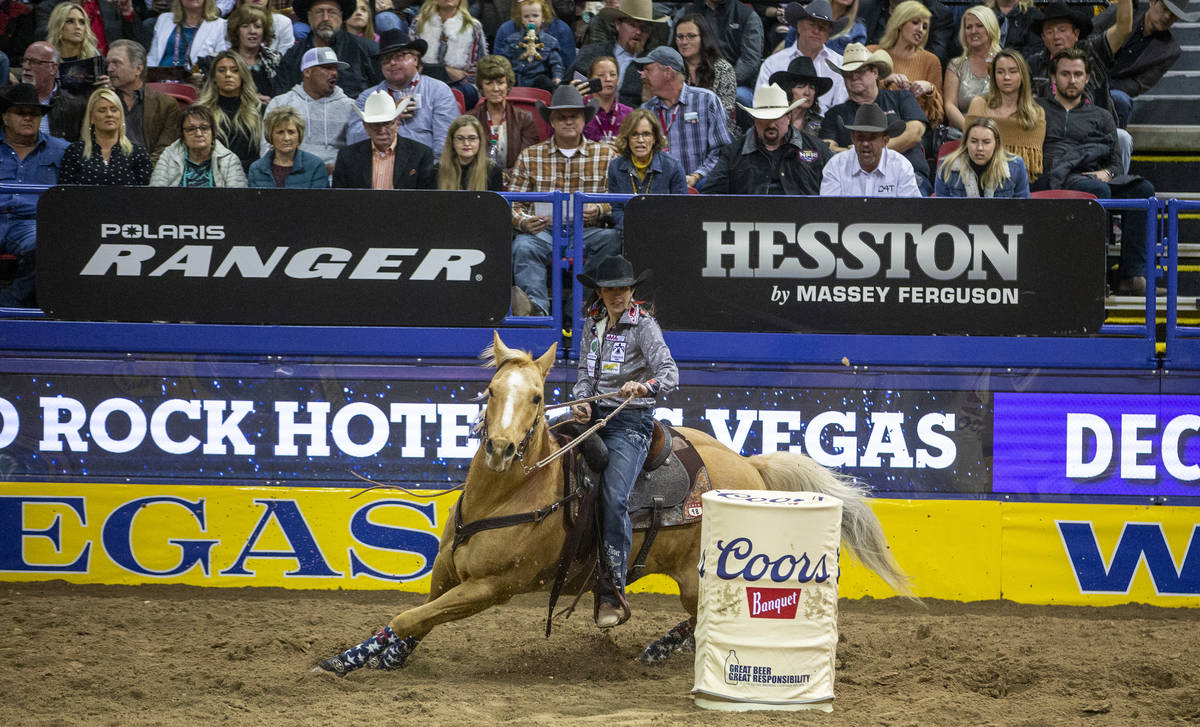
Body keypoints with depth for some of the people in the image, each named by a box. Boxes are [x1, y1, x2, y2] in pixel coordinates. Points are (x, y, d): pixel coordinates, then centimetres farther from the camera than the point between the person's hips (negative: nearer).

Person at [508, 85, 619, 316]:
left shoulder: (606, 155, 13)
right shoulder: (530, 156, 12)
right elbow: (513, 204, 8)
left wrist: (600, 211, -16)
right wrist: (524, 222, -15)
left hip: (587, 231, 0)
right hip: (544, 231, 0)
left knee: (613, 239, -33)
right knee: (523, 247, -34)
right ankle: (537, 306, -53)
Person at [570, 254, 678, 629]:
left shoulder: (643, 325, -6)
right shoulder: (593, 323, 12)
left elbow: (670, 372, -15)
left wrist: (645, 386, -36)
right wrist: (582, 402, -1)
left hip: (631, 420, -7)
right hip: (595, 416, 7)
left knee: (613, 497, -22)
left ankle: (612, 592, -21)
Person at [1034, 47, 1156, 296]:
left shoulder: (1101, 117, 29)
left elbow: (1115, 163, 21)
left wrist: (1106, 173, -5)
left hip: (1094, 176, 3)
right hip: (1053, 179, -3)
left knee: (1143, 189, -27)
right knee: (1098, 190, -37)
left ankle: (1132, 275, -34)